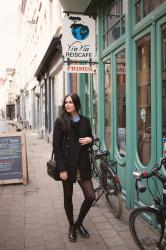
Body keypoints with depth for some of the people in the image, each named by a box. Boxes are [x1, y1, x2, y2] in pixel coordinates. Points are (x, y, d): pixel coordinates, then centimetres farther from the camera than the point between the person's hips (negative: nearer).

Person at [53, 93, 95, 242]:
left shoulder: (85, 121, 6)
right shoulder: (60, 122, -5)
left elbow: (90, 139, 18)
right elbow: (56, 146, -9)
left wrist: (90, 140, -7)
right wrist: (61, 169, -15)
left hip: (83, 165, 3)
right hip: (67, 165, -3)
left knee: (91, 196, -1)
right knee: (68, 196, 10)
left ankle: (79, 223, 25)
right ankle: (72, 226, 32)